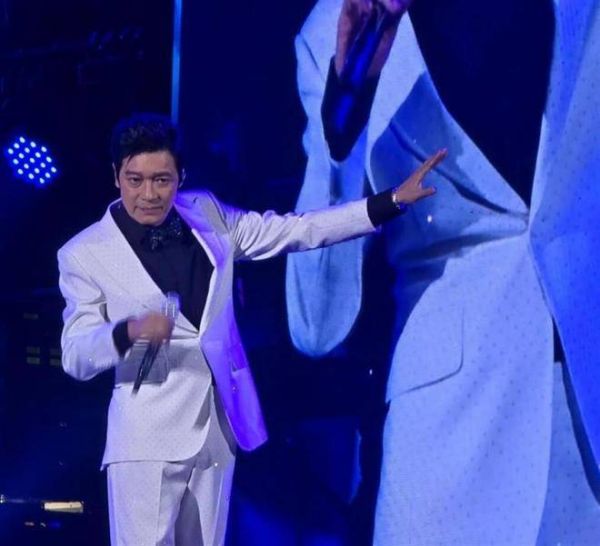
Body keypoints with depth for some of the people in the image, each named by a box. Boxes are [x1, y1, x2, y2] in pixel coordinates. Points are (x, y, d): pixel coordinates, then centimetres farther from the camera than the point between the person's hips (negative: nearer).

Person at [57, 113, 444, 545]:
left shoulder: (205, 215, 6)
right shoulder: (85, 254, -6)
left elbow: (297, 231, 10)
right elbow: (76, 357, -10)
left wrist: (393, 201, 6)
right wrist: (129, 331, -30)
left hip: (217, 430, 5)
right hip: (148, 437, -5)